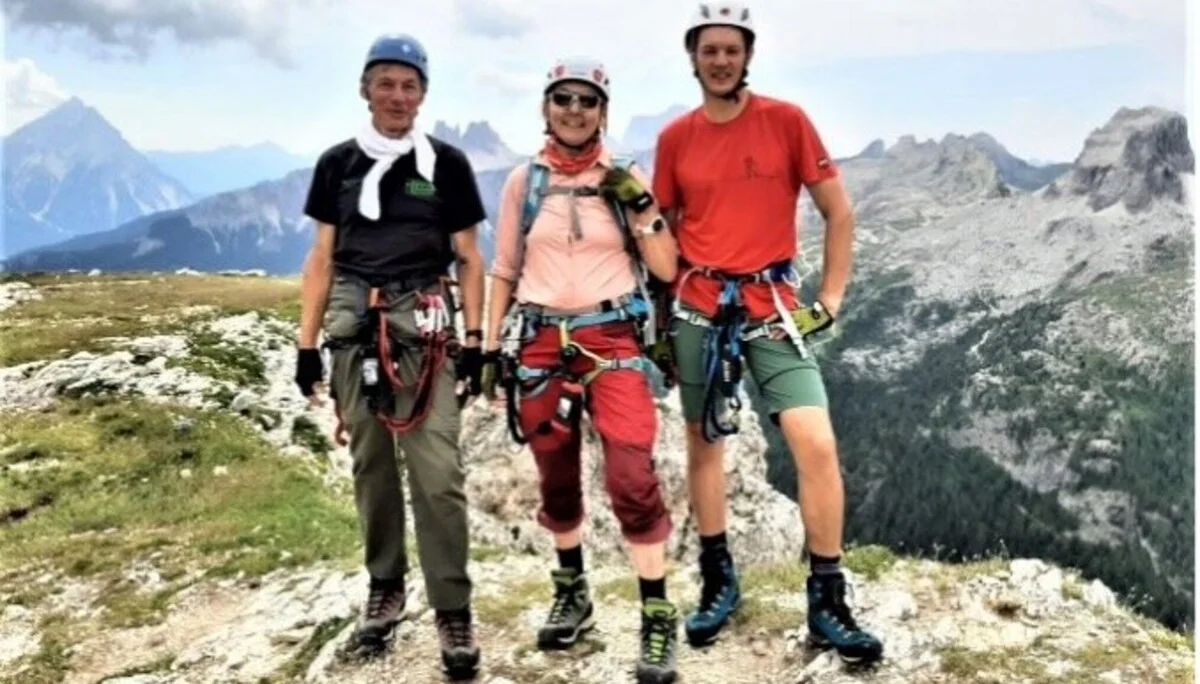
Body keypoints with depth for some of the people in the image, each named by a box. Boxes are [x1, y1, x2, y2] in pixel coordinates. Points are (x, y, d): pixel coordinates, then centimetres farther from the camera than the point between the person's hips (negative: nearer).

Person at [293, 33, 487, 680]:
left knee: (438, 471, -9)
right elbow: (322, 259, 13)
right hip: (354, 327, 3)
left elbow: (469, 259, 7)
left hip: (424, 324, -2)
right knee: (370, 464, 9)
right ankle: (385, 589, 25)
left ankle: (453, 610, 1)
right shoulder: (338, 163, 11)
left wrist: (474, 341, 0)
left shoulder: (446, 162, 5)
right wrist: (307, 344, 8)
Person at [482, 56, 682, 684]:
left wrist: (639, 206, -11)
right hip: (540, 342, 2)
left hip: (613, 340, -2)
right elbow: (504, 270, 11)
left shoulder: (625, 178, 4)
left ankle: (657, 616, 1)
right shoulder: (524, 181, 6)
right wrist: (491, 347, 6)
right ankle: (571, 593, 33)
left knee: (632, 477, -13)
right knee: (556, 479, 12)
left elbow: (666, 269, 1)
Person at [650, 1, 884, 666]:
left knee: (816, 443, -13)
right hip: (698, 307, 3)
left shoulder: (786, 120, -3)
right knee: (704, 443, 11)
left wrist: (831, 297, -4)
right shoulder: (674, 137, 4)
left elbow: (838, 212, 1)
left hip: (773, 305, -2)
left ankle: (828, 600, 2)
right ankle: (718, 580, 28)